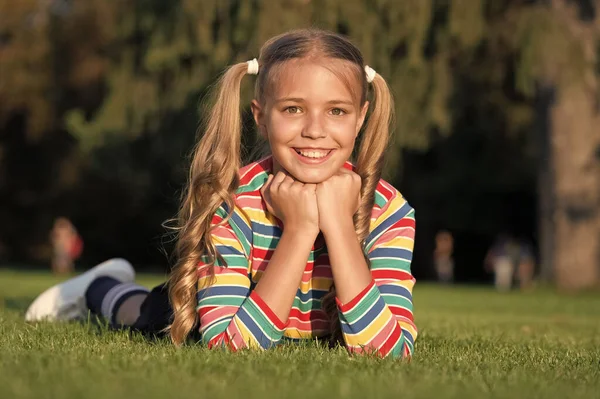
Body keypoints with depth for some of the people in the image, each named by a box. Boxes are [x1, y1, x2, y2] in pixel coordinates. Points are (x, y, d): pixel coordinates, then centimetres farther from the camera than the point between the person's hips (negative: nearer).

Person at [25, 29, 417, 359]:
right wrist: (298, 229, -48)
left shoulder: (389, 211, -34)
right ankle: (101, 288, 48)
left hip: (322, 341, 2)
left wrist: (337, 222, -48)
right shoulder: (228, 201, -36)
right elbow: (230, 347, -42)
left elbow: (390, 352, -43)